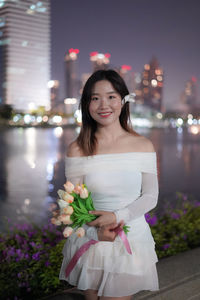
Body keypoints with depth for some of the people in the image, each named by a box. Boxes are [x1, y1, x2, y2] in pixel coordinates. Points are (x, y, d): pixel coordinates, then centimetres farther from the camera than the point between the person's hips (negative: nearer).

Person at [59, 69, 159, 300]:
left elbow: (150, 197, -2)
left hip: (131, 240, 0)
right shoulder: (77, 150, -6)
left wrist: (117, 216, -18)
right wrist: (98, 230, -18)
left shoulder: (143, 146, -4)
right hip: (90, 240, 1)